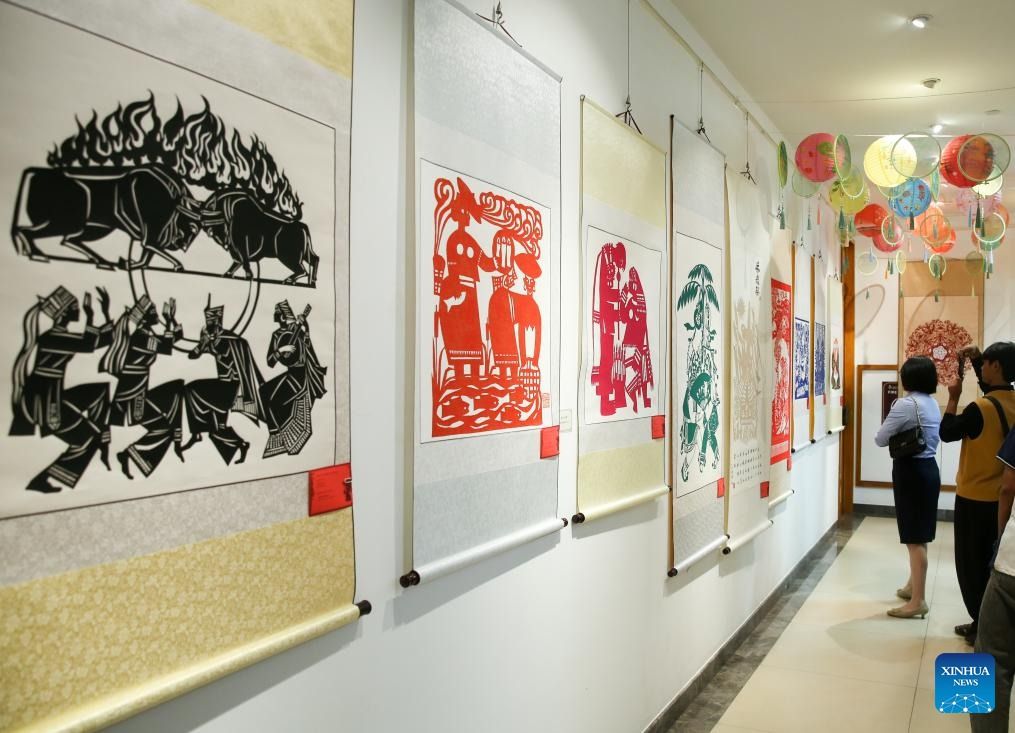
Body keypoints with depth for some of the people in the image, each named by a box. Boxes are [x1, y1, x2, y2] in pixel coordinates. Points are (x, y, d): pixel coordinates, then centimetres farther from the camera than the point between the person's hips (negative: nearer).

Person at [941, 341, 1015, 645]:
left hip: (975, 499, -7)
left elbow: (947, 433, -10)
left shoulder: (980, 408, -23)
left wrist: (954, 398, -3)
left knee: (972, 564, 6)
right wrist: (976, 361, 9)